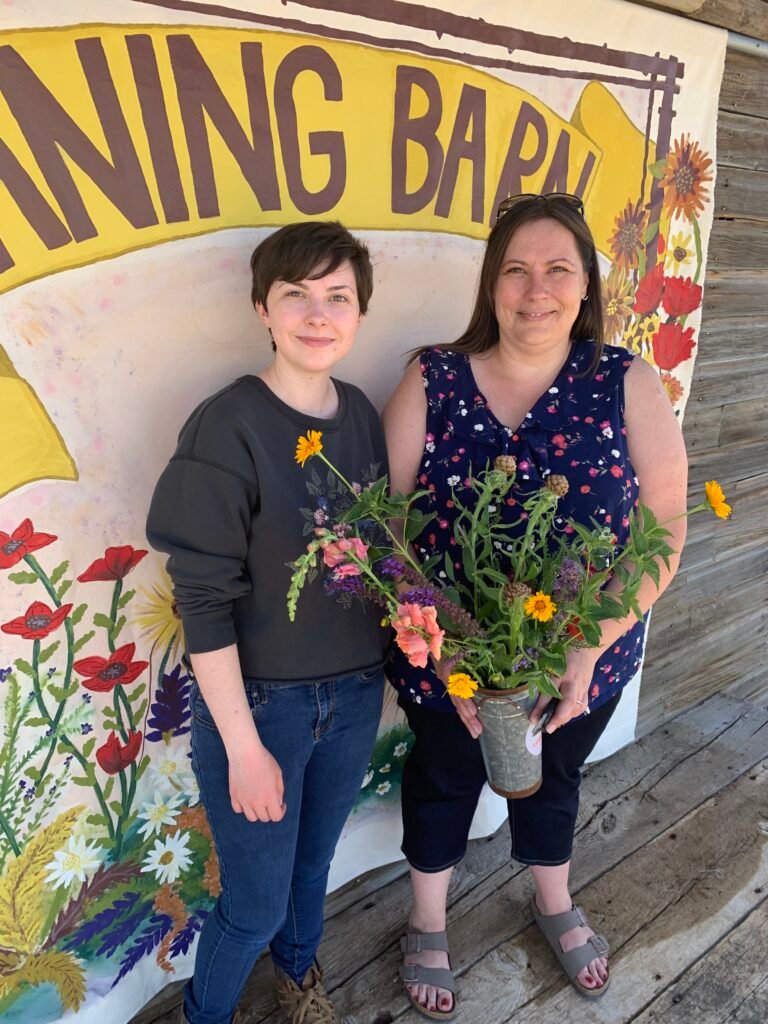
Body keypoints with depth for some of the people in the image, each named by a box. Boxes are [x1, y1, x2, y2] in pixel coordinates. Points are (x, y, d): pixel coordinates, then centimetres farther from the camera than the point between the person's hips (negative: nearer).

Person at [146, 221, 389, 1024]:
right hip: (258, 700, -5)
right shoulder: (226, 429, -20)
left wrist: (395, 660, 0)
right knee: (256, 903, 13)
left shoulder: (362, 415, -2)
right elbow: (203, 602, -18)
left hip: (354, 692, 5)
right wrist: (243, 746, -15)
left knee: (314, 861, 26)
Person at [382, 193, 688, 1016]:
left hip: (581, 663, 1)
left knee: (552, 779, 27)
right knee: (442, 781, 22)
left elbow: (664, 532, -9)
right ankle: (428, 925, 53)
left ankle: (556, 908, 60)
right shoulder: (431, 382, -12)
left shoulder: (629, 386, -10)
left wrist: (590, 650, -18)